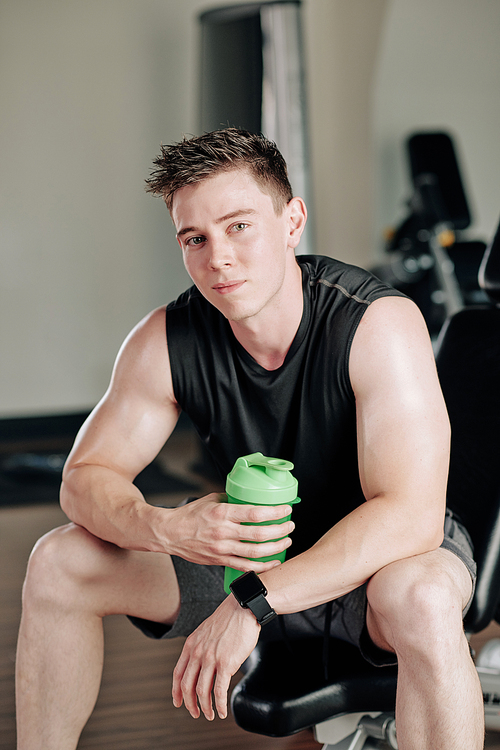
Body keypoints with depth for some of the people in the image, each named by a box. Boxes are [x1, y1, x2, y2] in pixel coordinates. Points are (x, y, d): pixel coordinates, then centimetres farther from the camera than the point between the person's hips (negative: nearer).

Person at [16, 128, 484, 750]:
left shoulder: (379, 324, -26)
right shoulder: (164, 342, -13)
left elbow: (410, 513, -34)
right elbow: (86, 477, -8)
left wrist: (253, 602, -40)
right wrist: (164, 528, -32)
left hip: (381, 556, -4)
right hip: (251, 548, 4)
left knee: (421, 598, -40)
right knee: (58, 561, -11)